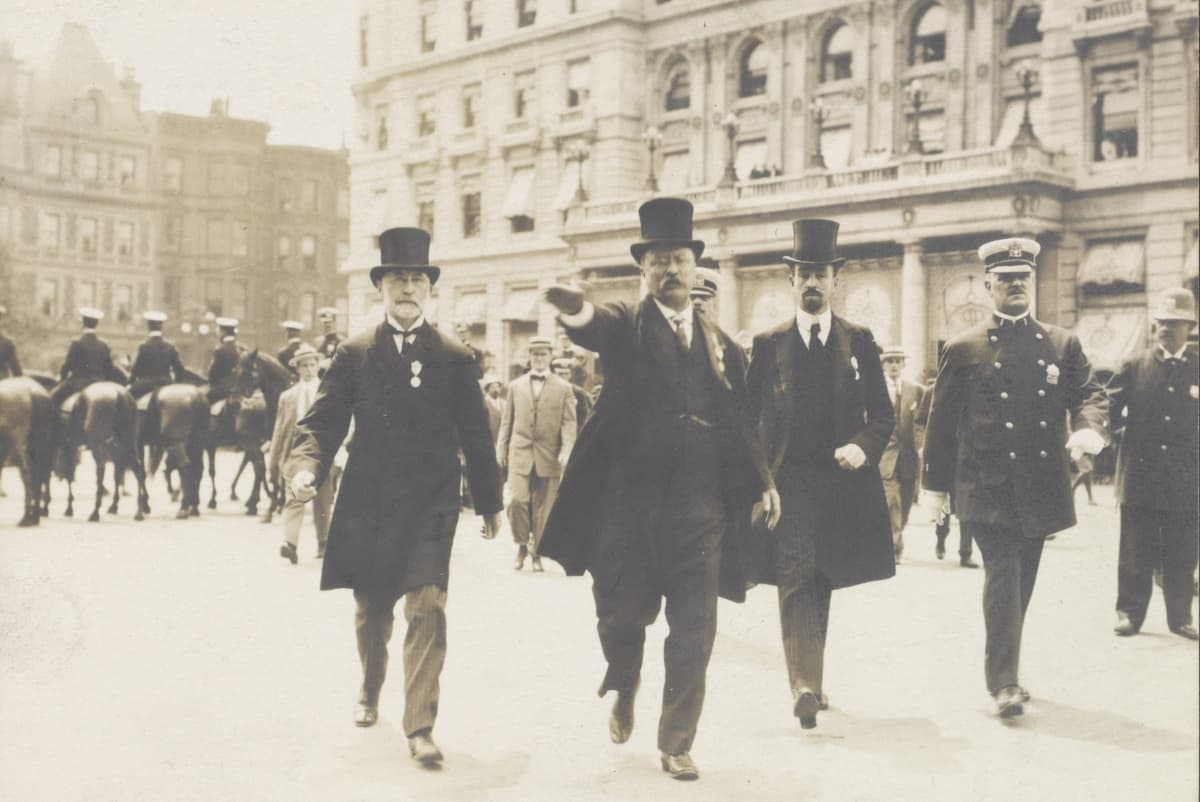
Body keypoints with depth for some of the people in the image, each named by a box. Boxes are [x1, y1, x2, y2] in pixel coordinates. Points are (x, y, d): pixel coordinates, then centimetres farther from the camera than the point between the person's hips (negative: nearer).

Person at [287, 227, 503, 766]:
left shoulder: (455, 359, 4)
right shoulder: (354, 355, 5)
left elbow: (475, 437, 7)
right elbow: (323, 420, -1)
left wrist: (490, 501, 10)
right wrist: (305, 466, -20)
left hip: (430, 506, -2)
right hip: (367, 505, 2)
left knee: (427, 608, -14)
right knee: (371, 611, 16)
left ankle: (420, 726, -9)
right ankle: (370, 693, 41)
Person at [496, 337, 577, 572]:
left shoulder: (563, 388, 7)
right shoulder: (516, 386, 13)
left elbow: (569, 423, 1)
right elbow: (507, 421, 14)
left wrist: (566, 451, -12)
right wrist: (501, 449, 7)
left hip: (548, 457, -1)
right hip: (520, 454, 1)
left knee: (542, 508, 2)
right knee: (517, 500, -14)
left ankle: (536, 553, 16)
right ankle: (522, 545, 7)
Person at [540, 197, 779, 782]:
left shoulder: (719, 343, 13)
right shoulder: (626, 327, 2)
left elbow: (737, 423, 15)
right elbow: (596, 328, -22)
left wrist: (761, 481, 3)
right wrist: (577, 311, -46)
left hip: (700, 508, 2)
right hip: (627, 501, -2)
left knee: (693, 630, 2)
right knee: (623, 613, 6)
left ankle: (676, 743, 16)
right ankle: (623, 691, 39)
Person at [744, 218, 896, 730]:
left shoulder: (859, 342, 7)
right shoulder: (768, 344, 5)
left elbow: (882, 413, 6)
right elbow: (749, 416, 5)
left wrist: (863, 446, -15)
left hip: (842, 482, 2)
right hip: (787, 481, -2)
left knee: (822, 583, 13)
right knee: (795, 581, -13)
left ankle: (811, 678, 27)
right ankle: (805, 685, -19)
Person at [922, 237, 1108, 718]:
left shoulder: (1063, 344, 11)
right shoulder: (963, 349, 2)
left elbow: (1090, 395, 6)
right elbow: (942, 421, 4)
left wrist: (1089, 428, -18)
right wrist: (935, 484, 3)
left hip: (1040, 490, 4)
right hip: (986, 488, -4)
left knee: (1021, 584, 12)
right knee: (1003, 576, -14)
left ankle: (1004, 666, 28)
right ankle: (1005, 681, -10)